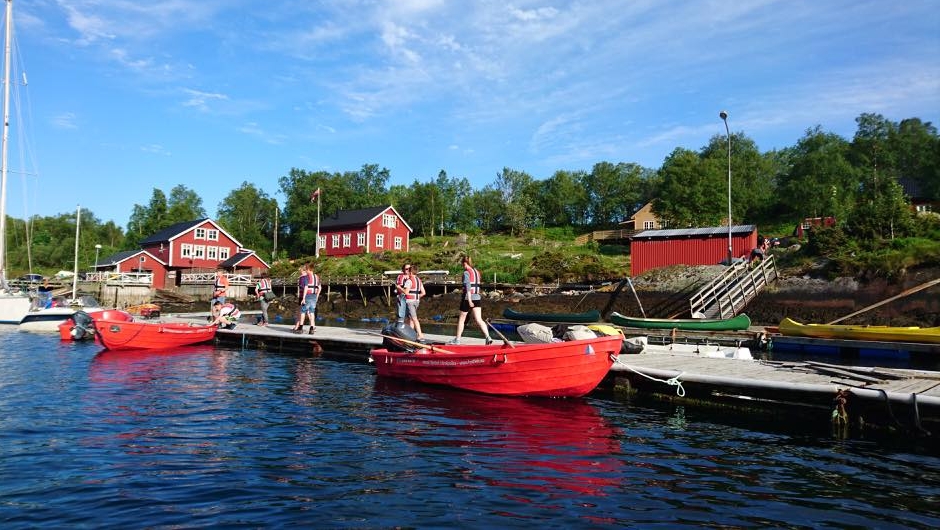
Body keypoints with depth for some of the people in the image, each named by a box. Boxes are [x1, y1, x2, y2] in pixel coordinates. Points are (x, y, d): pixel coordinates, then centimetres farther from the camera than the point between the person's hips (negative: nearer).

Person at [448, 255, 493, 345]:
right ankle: (488, 337, -17)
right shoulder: (477, 272, 13)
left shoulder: (466, 272, -9)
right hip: (478, 298, 6)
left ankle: (457, 339, 20)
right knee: (479, 320, -1)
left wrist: (469, 300, -22)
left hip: (468, 298, -6)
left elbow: (468, 287, -18)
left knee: (461, 319, 10)